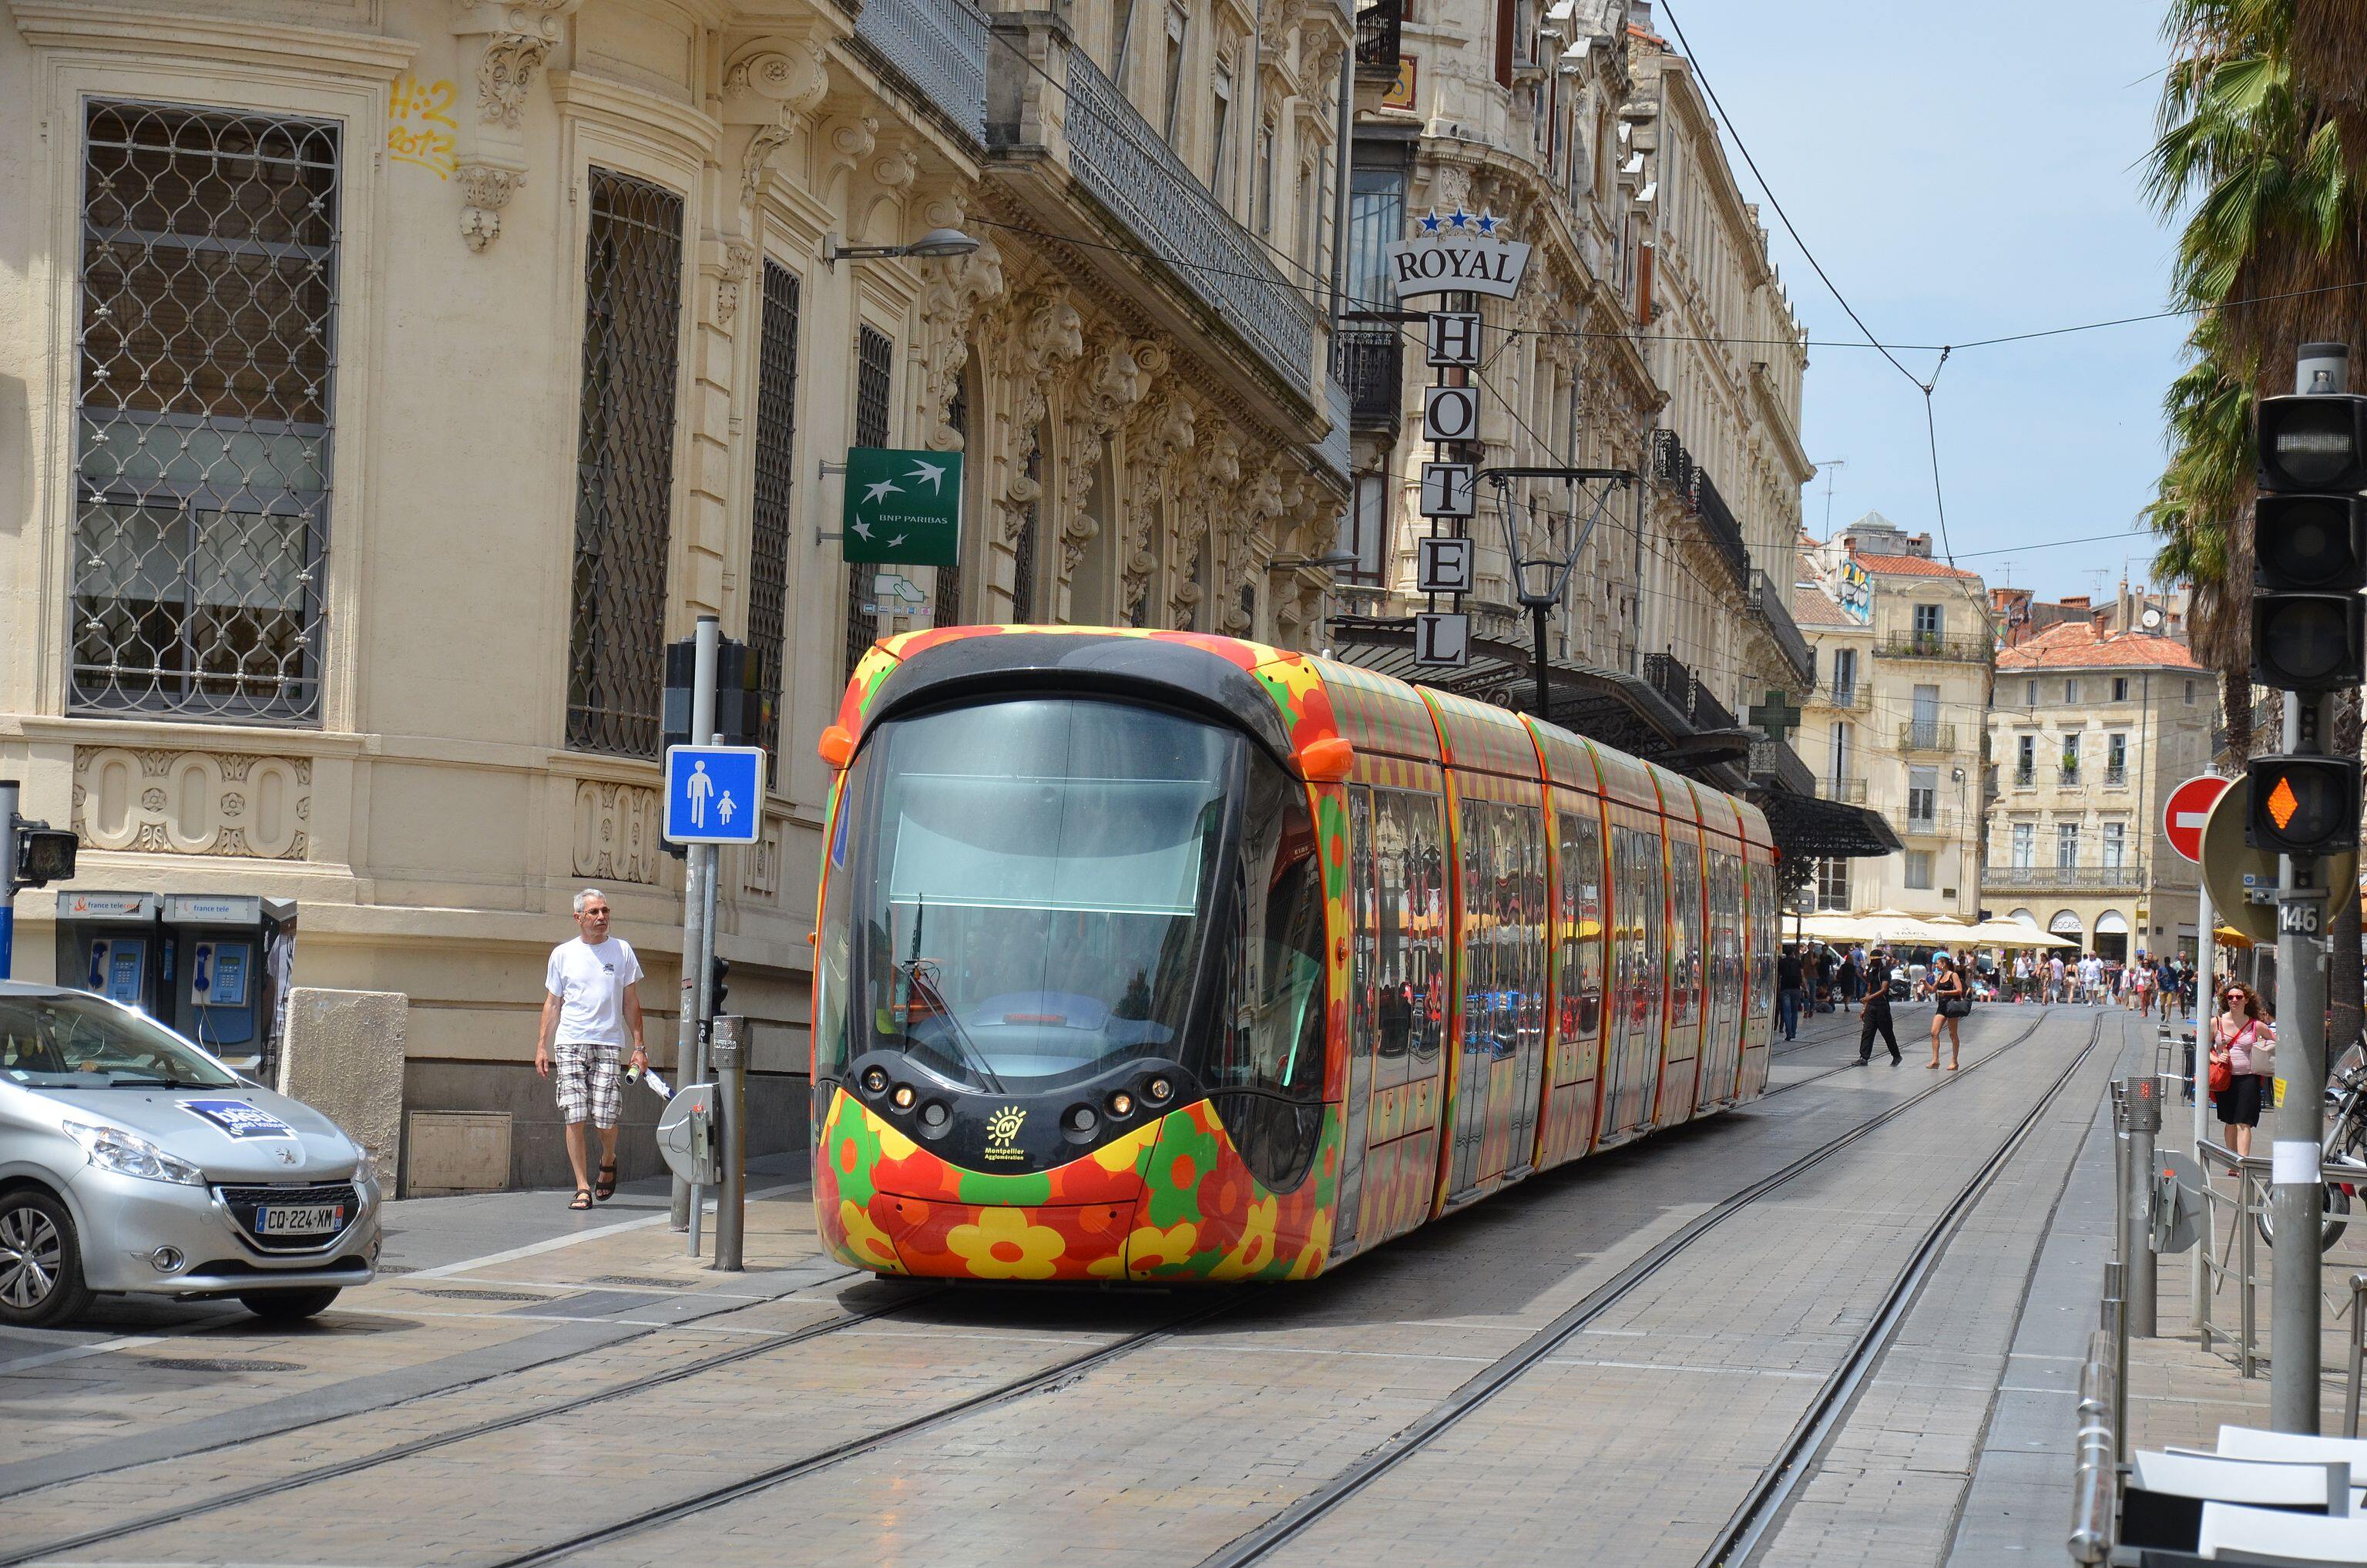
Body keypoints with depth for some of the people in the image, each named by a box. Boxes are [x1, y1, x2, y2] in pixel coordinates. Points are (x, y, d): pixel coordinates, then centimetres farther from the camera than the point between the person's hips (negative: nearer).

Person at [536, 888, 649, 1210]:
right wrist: (542, 1046, 4)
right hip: (570, 1043, 1)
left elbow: (631, 1002, 11)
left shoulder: (621, 951, 9)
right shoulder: (562, 954, 9)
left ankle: (608, 1161, 24)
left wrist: (638, 1047, 5)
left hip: (609, 1043, 0)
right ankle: (582, 1188, -1)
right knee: (574, 1118, -7)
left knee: (606, 1119, -8)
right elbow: (552, 1004, 13)